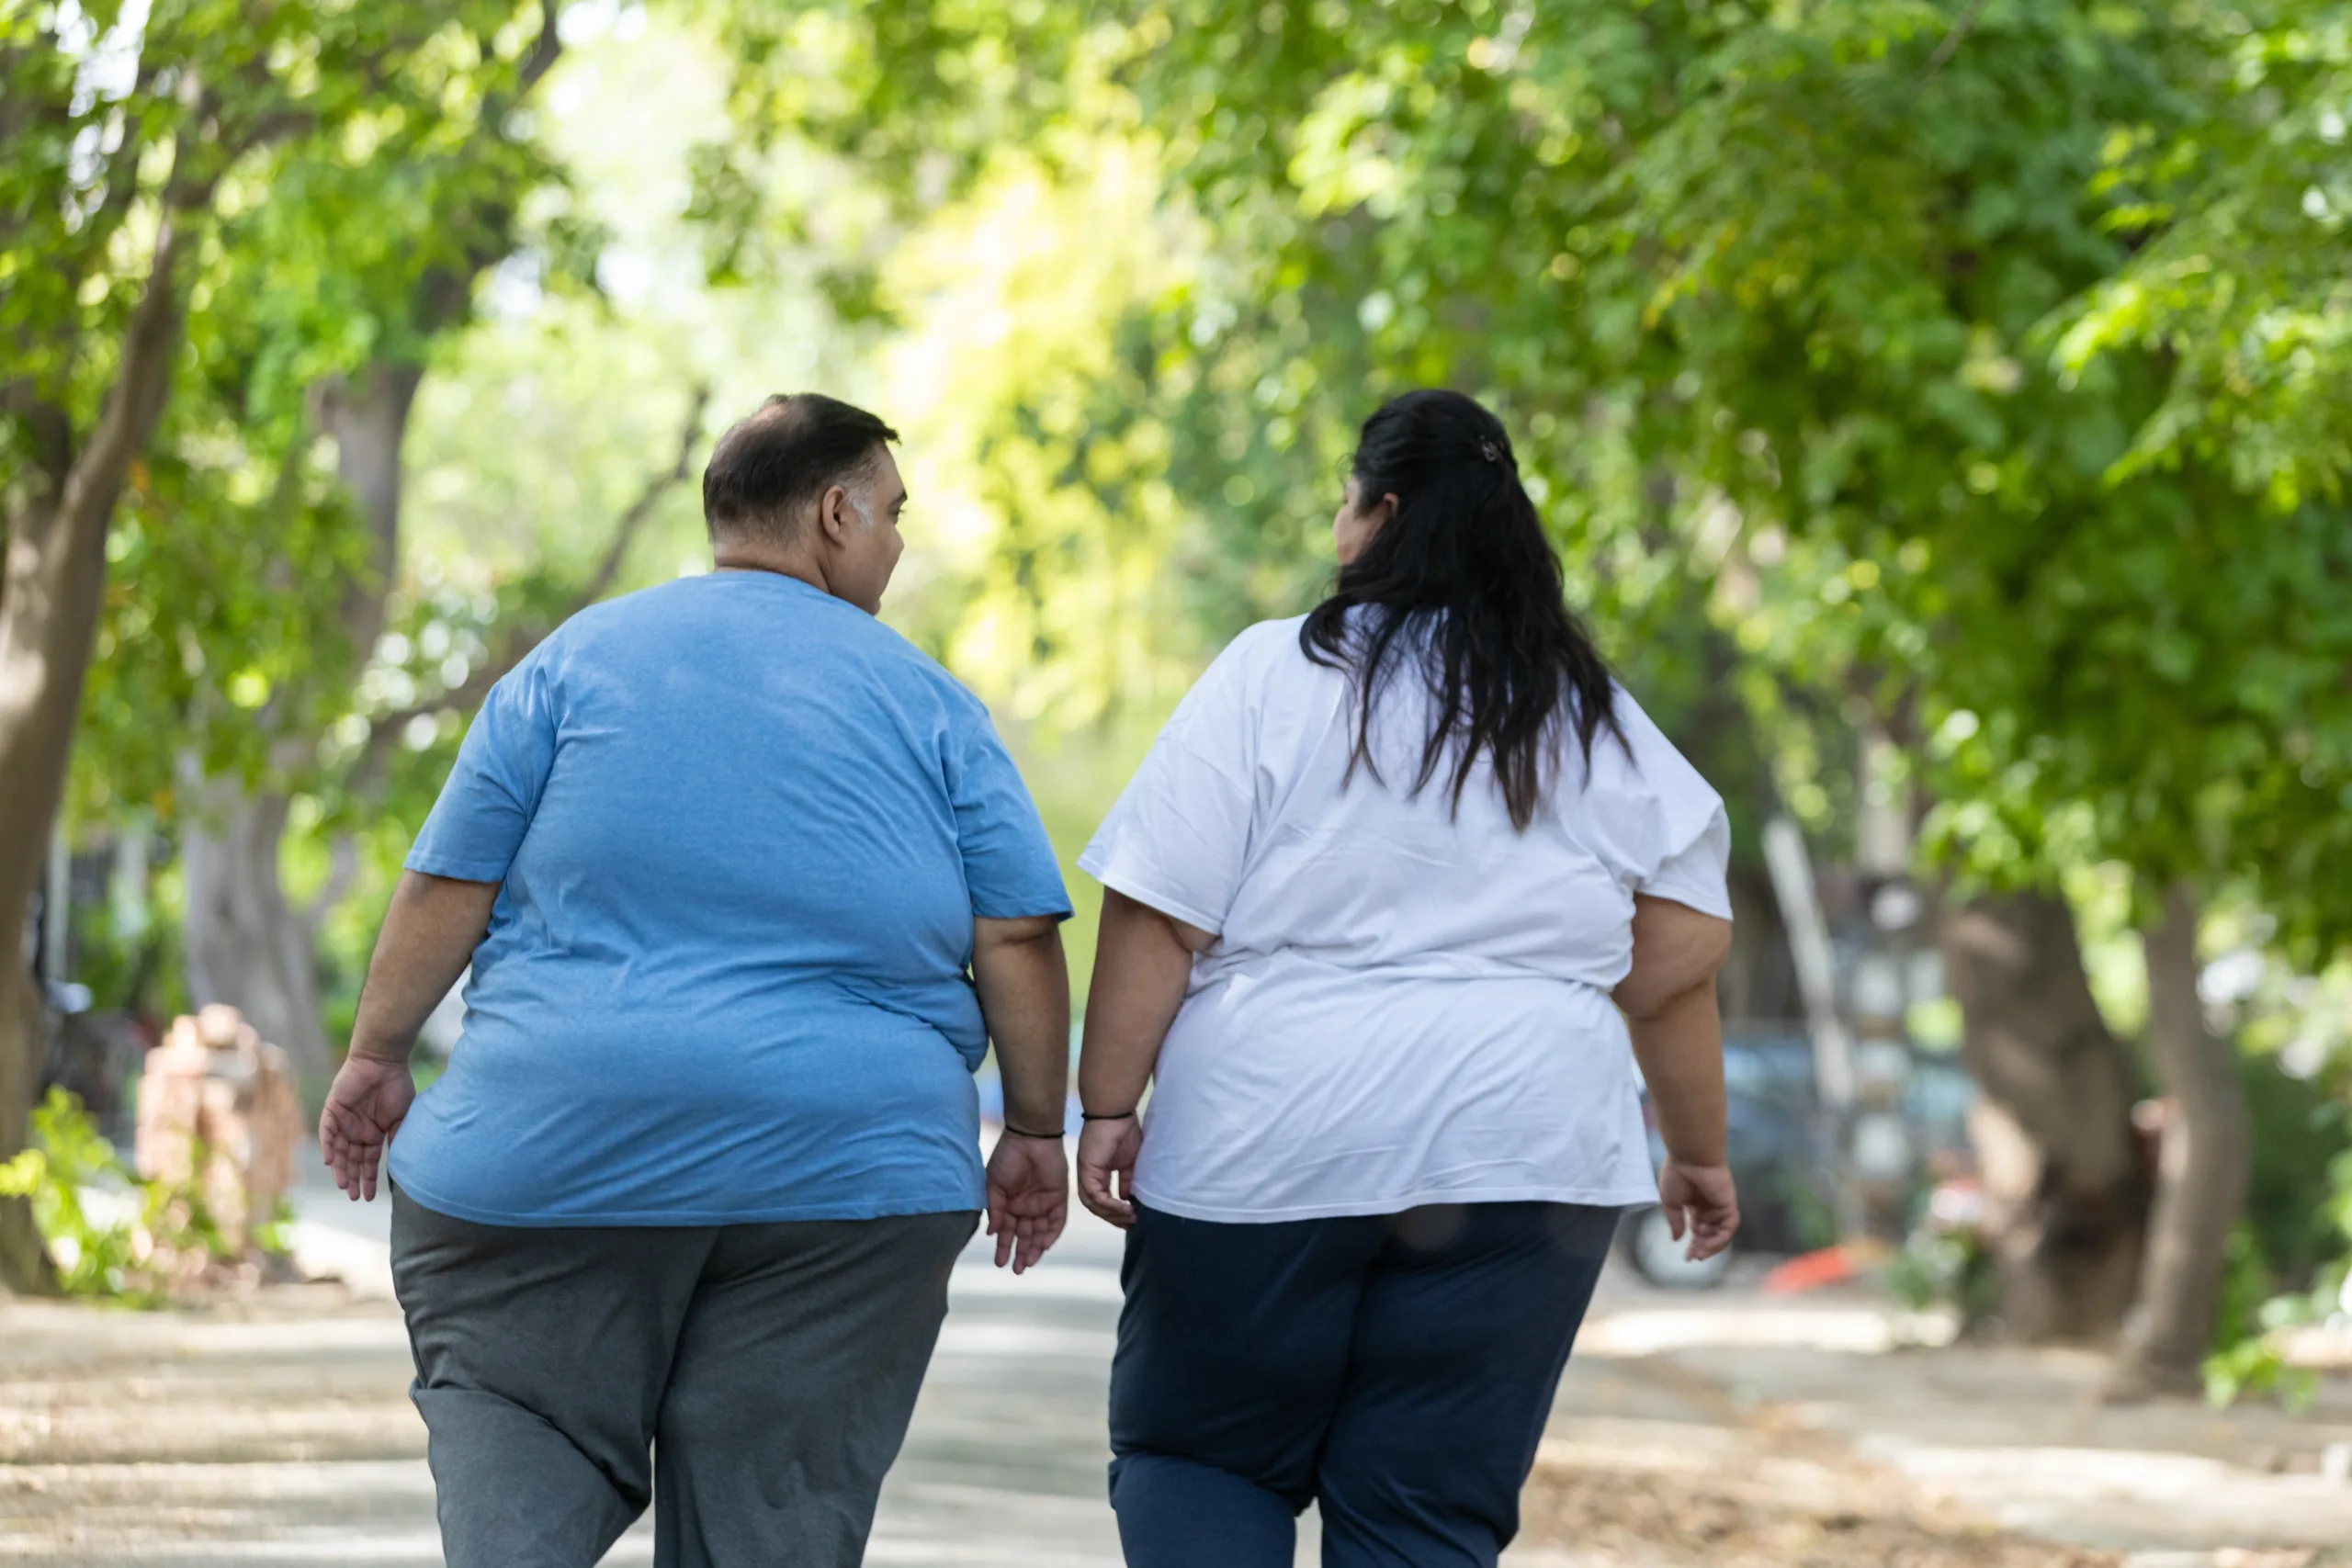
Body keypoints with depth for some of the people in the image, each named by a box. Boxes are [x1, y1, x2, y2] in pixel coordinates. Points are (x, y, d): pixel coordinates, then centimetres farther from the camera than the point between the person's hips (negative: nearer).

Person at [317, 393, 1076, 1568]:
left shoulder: (581, 656, 5)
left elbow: (449, 884, 2)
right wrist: (1035, 1131, 12)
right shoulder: (930, 703, 7)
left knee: (514, 1450, 5)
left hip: (550, 1151, -1)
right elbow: (1016, 937, 3)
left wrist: (378, 1055, 10)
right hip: (852, 1170, 1)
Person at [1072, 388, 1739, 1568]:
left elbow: (1157, 913, -7)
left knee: (1186, 1452, 12)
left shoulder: (1275, 676, -2)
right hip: (1518, 1157, 3)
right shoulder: (1600, 726, 9)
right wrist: (1698, 1150, 18)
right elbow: (1677, 961, 9)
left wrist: (1108, 1104, -2)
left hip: (1267, 1147, -3)